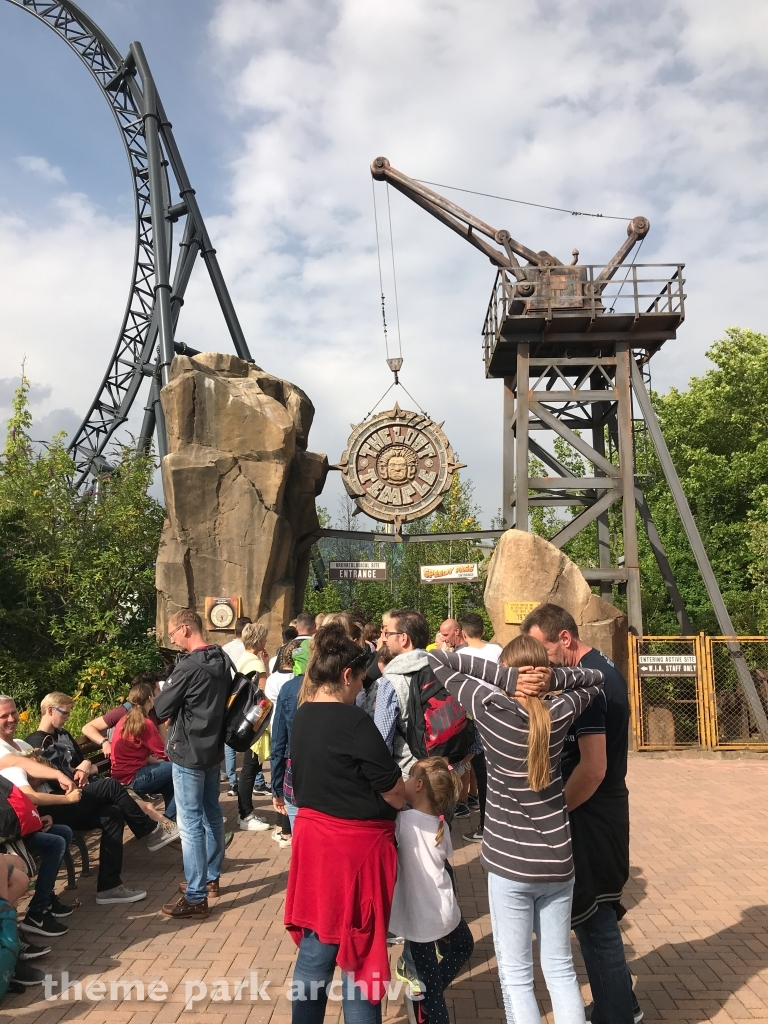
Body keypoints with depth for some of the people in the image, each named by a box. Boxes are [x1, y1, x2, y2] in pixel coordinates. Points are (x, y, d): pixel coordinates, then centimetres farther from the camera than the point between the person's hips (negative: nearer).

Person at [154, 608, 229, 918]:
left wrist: (168, 696, 7)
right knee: (212, 814, 19)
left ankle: (196, 898, 5)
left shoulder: (188, 665, -23)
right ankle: (210, 878, 33)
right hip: (213, 747, 9)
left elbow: (162, 708, -14)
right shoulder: (223, 660, 3)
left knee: (190, 823, -1)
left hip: (188, 752, -9)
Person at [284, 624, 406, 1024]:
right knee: (359, 955, 8)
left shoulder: (302, 717, 3)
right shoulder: (354, 721, -21)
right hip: (355, 843, -7)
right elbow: (392, 791, -13)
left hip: (313, 835, 7)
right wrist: (407, 796, 7)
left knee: (315, 949, 18)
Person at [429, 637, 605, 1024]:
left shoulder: (490, 708, -16)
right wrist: (553, 678, -6)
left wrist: (508, 677, -16)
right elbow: (595, 679, 14)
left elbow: (436, 660, -10)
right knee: (561, 969, 19)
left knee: (516, 976, 10)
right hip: (558, 862, 4)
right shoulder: (559, 713, -6)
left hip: (509, 864, -4)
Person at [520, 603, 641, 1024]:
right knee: (597, 911, 21)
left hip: (591, 816, -10)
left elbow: (592, 769, -27)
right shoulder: (602, 667, 6)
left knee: (593, 919, 5)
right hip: (603, 811, 10)